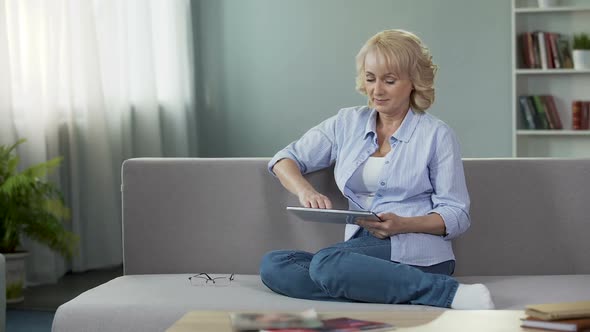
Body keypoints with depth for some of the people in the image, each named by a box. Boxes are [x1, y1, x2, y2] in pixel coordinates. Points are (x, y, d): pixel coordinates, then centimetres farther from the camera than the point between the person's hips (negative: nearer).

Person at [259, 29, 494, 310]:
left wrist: (403, 224, -18)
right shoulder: (347, 123, 16)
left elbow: (457, 215, 1)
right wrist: (305, 191, -9)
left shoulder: (437, 135, 3)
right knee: (272, 265, -22)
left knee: (327, 263, -35)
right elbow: (285, 159, 15)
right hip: (361, 247, 6)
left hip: (416, 252, -6)